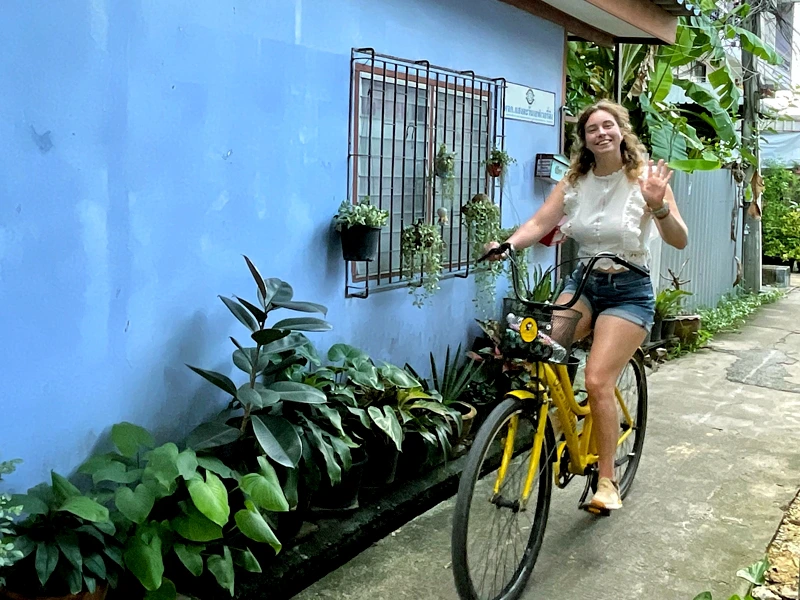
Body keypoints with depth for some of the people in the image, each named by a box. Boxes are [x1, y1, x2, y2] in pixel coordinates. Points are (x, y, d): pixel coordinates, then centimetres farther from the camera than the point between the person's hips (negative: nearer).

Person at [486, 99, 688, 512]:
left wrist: (659, 206, -34)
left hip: (629, 292, -4)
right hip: (583, 284, 4)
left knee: (597, 381, -18)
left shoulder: (645, 178, -7)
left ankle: (607, 481, -1)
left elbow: (679, 241, -14)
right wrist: (508, 244, -26)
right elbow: (539, 223, -6)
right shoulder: (575, 181, 4)